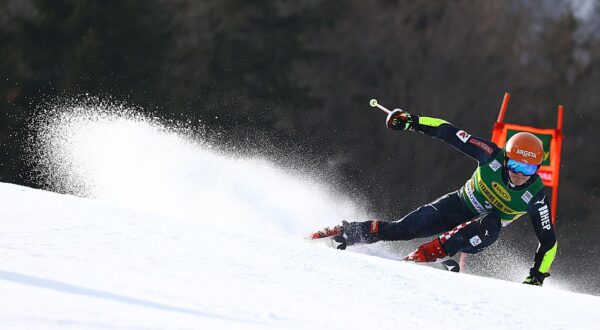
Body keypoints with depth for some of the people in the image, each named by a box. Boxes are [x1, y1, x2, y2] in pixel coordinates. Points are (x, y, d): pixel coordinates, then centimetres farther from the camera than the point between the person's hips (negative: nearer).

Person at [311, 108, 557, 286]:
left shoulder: (535, 196, -25)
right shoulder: (493, 157, -24)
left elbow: (548, 241, -16)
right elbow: (451, 133, -17)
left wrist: (537, 278, -21)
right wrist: (412, 122, -23)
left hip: (487, 226, -1)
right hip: (458, 206, 1)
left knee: (490, 227, -39)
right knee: (404, 229, -16)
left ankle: (427, 254, -40)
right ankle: (344, 233, 0)